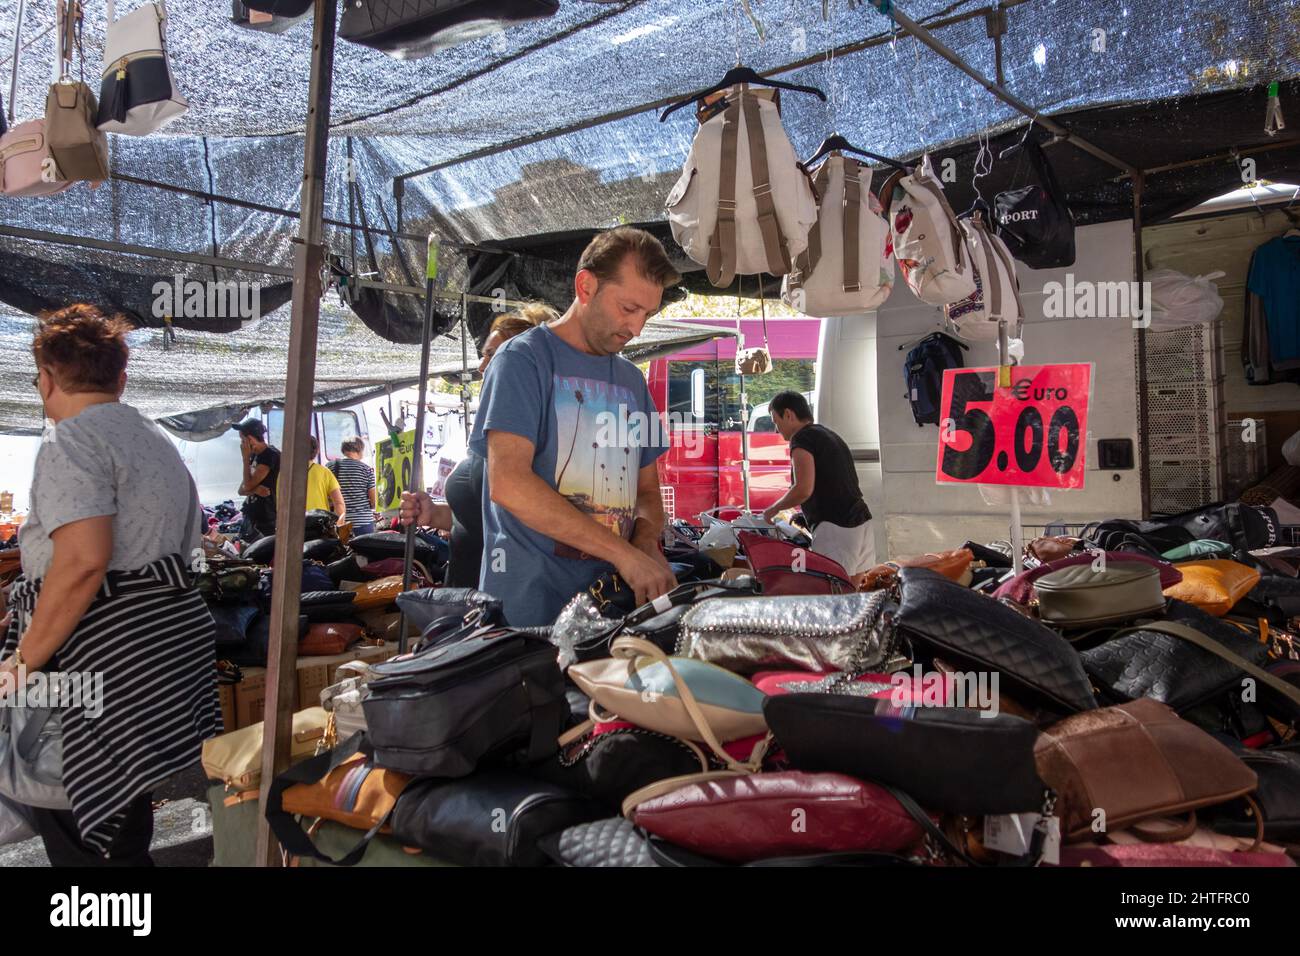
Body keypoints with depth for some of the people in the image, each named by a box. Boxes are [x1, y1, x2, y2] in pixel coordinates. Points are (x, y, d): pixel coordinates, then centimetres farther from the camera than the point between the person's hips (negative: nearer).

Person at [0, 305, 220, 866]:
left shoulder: (71, 441, -9)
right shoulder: (157, 441, 19)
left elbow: (83, 560, -23)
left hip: (112, 654, -9)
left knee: (77, 833, -1)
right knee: (121, 818, 17)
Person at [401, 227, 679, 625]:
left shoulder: (632, 379, 15)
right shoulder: (524, 358, -6)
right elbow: (508, 483, -19)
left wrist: (647, 543, -6)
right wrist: (624, 552, -20)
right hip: (530, 603, -6)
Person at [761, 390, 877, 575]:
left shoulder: (802, 438, -6)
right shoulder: (831, 435, 24)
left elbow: (804, 489, -18)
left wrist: (773, 510, -3)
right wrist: (805, 514, 27)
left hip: (836, 529, -9)